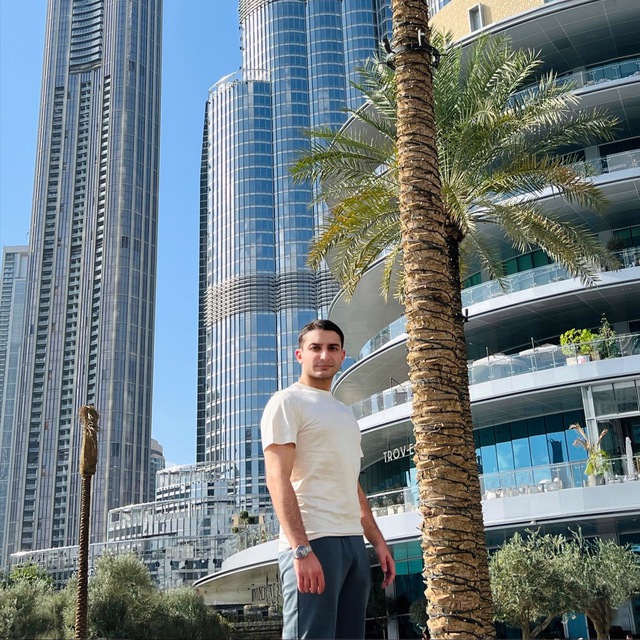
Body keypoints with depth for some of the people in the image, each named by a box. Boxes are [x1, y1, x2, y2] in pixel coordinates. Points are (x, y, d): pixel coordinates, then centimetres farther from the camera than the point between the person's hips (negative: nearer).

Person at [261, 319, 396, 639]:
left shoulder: (344, 413, 23)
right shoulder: (287, 402, -2)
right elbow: (277, 479, -13)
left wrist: (378, 541, 16)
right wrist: (301, 549, -22)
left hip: (353, 542, 8)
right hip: (312, 541, -8)